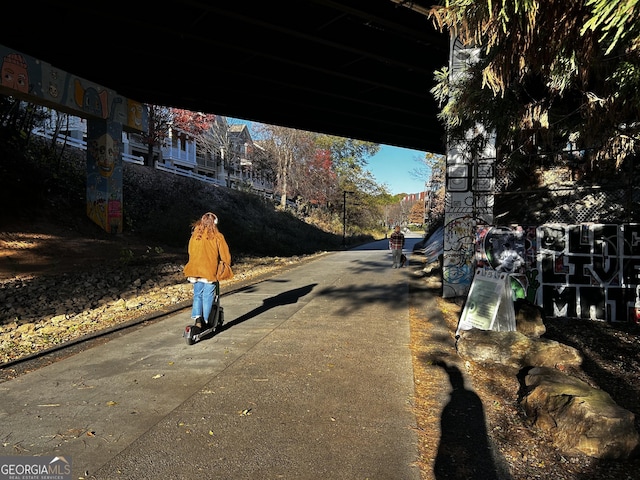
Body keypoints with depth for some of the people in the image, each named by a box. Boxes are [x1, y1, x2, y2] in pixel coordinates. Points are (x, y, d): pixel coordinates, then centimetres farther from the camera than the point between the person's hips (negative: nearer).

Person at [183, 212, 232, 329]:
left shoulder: (195, 235, 6)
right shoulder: (217, 236, -5)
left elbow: (190, 253, 14)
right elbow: (225, 255, -1)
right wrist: (227, 265, 16)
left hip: (195, 271, 3)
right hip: (210, 272, -3)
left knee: (197, 295, 13)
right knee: (207, 297, 5)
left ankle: (197, 317, -2)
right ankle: (205, 321, 8)